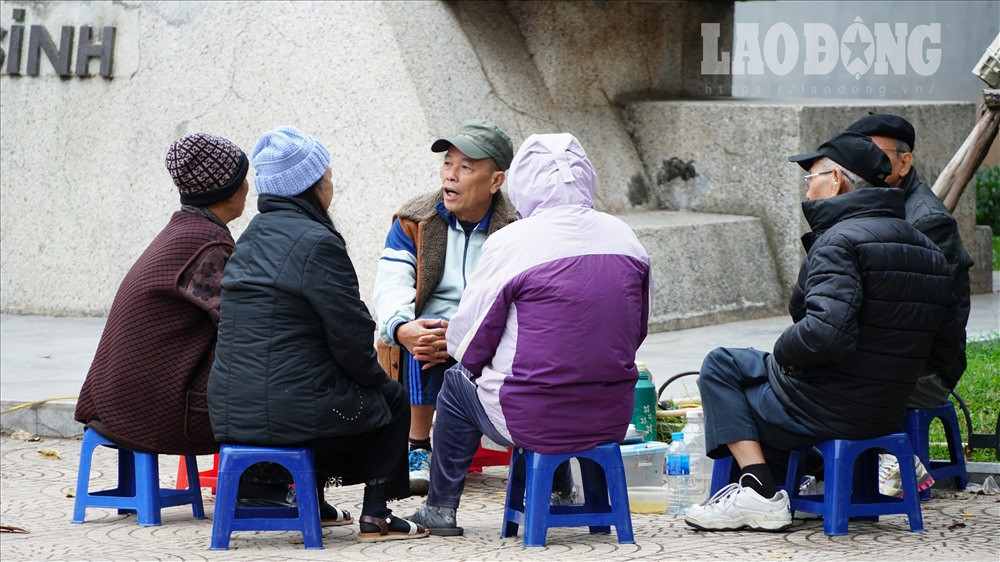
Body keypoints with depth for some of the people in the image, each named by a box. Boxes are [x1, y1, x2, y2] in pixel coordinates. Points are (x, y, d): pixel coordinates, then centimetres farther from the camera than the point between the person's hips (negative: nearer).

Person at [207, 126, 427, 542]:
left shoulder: (251, 238, 14)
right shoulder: (316, 242, -14)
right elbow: (350, 337, -13)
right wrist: (377, 378, 8)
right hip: (292, 410, -8)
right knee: (392, 399, 18)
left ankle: (313, 503, 37)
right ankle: (375, 516, 14)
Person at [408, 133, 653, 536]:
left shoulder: (510, 243, -12)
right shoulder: (624, 237, 3)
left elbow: (467, 346, -5)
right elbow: (637, 329, 14)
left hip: (533, 423, -5)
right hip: (613, 419, 5)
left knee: (458, 382, 24)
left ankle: (441, 507, 34)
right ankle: (559, 492, 46)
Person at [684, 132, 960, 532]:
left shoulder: (840, 241, -19)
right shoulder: (927, 249, 8)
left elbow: (827, 331, -33)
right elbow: (944, 350, 9)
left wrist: (783, 353, -13)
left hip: (823, 409, -9)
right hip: (889, 414, 9)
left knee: (720, 366, 12)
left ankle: (759, 494, 0)